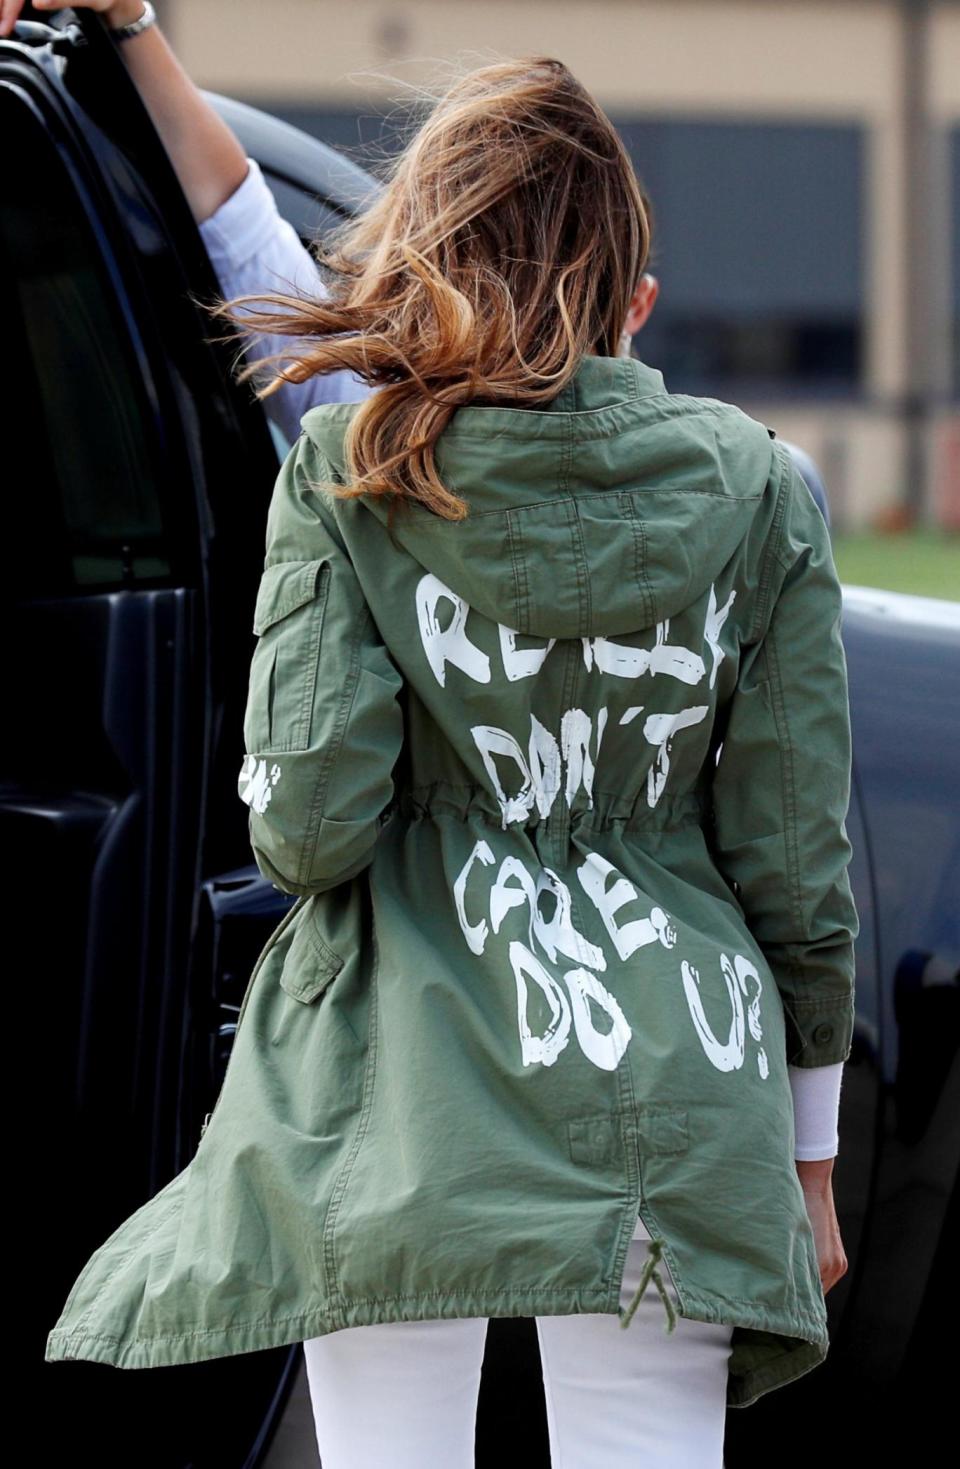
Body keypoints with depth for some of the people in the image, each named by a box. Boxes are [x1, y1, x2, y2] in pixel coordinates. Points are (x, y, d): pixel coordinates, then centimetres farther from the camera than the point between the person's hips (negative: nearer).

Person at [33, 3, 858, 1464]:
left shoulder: (347, 469, -2)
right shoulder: (754, 485, 3)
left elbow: (306, 822, -6)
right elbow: (797, 864, 5)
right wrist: (808, 1156, 17)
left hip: (403, 1099, -1)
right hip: (673, 1113, 1)